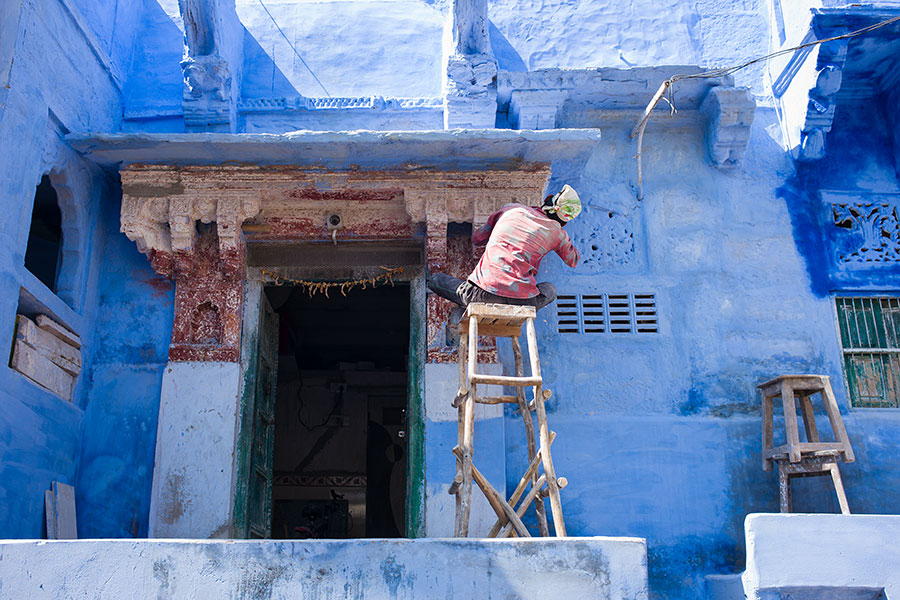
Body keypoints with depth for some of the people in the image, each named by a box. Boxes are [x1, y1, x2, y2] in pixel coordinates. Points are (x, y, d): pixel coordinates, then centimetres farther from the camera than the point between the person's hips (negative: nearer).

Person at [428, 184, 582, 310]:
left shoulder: (511, 209, 13)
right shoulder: (556, 231, 9)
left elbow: (477, 239, 25)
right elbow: (574, 261, 30)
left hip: (485, 291, 2)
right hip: (521, 297, -2)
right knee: (550, 290, 31)